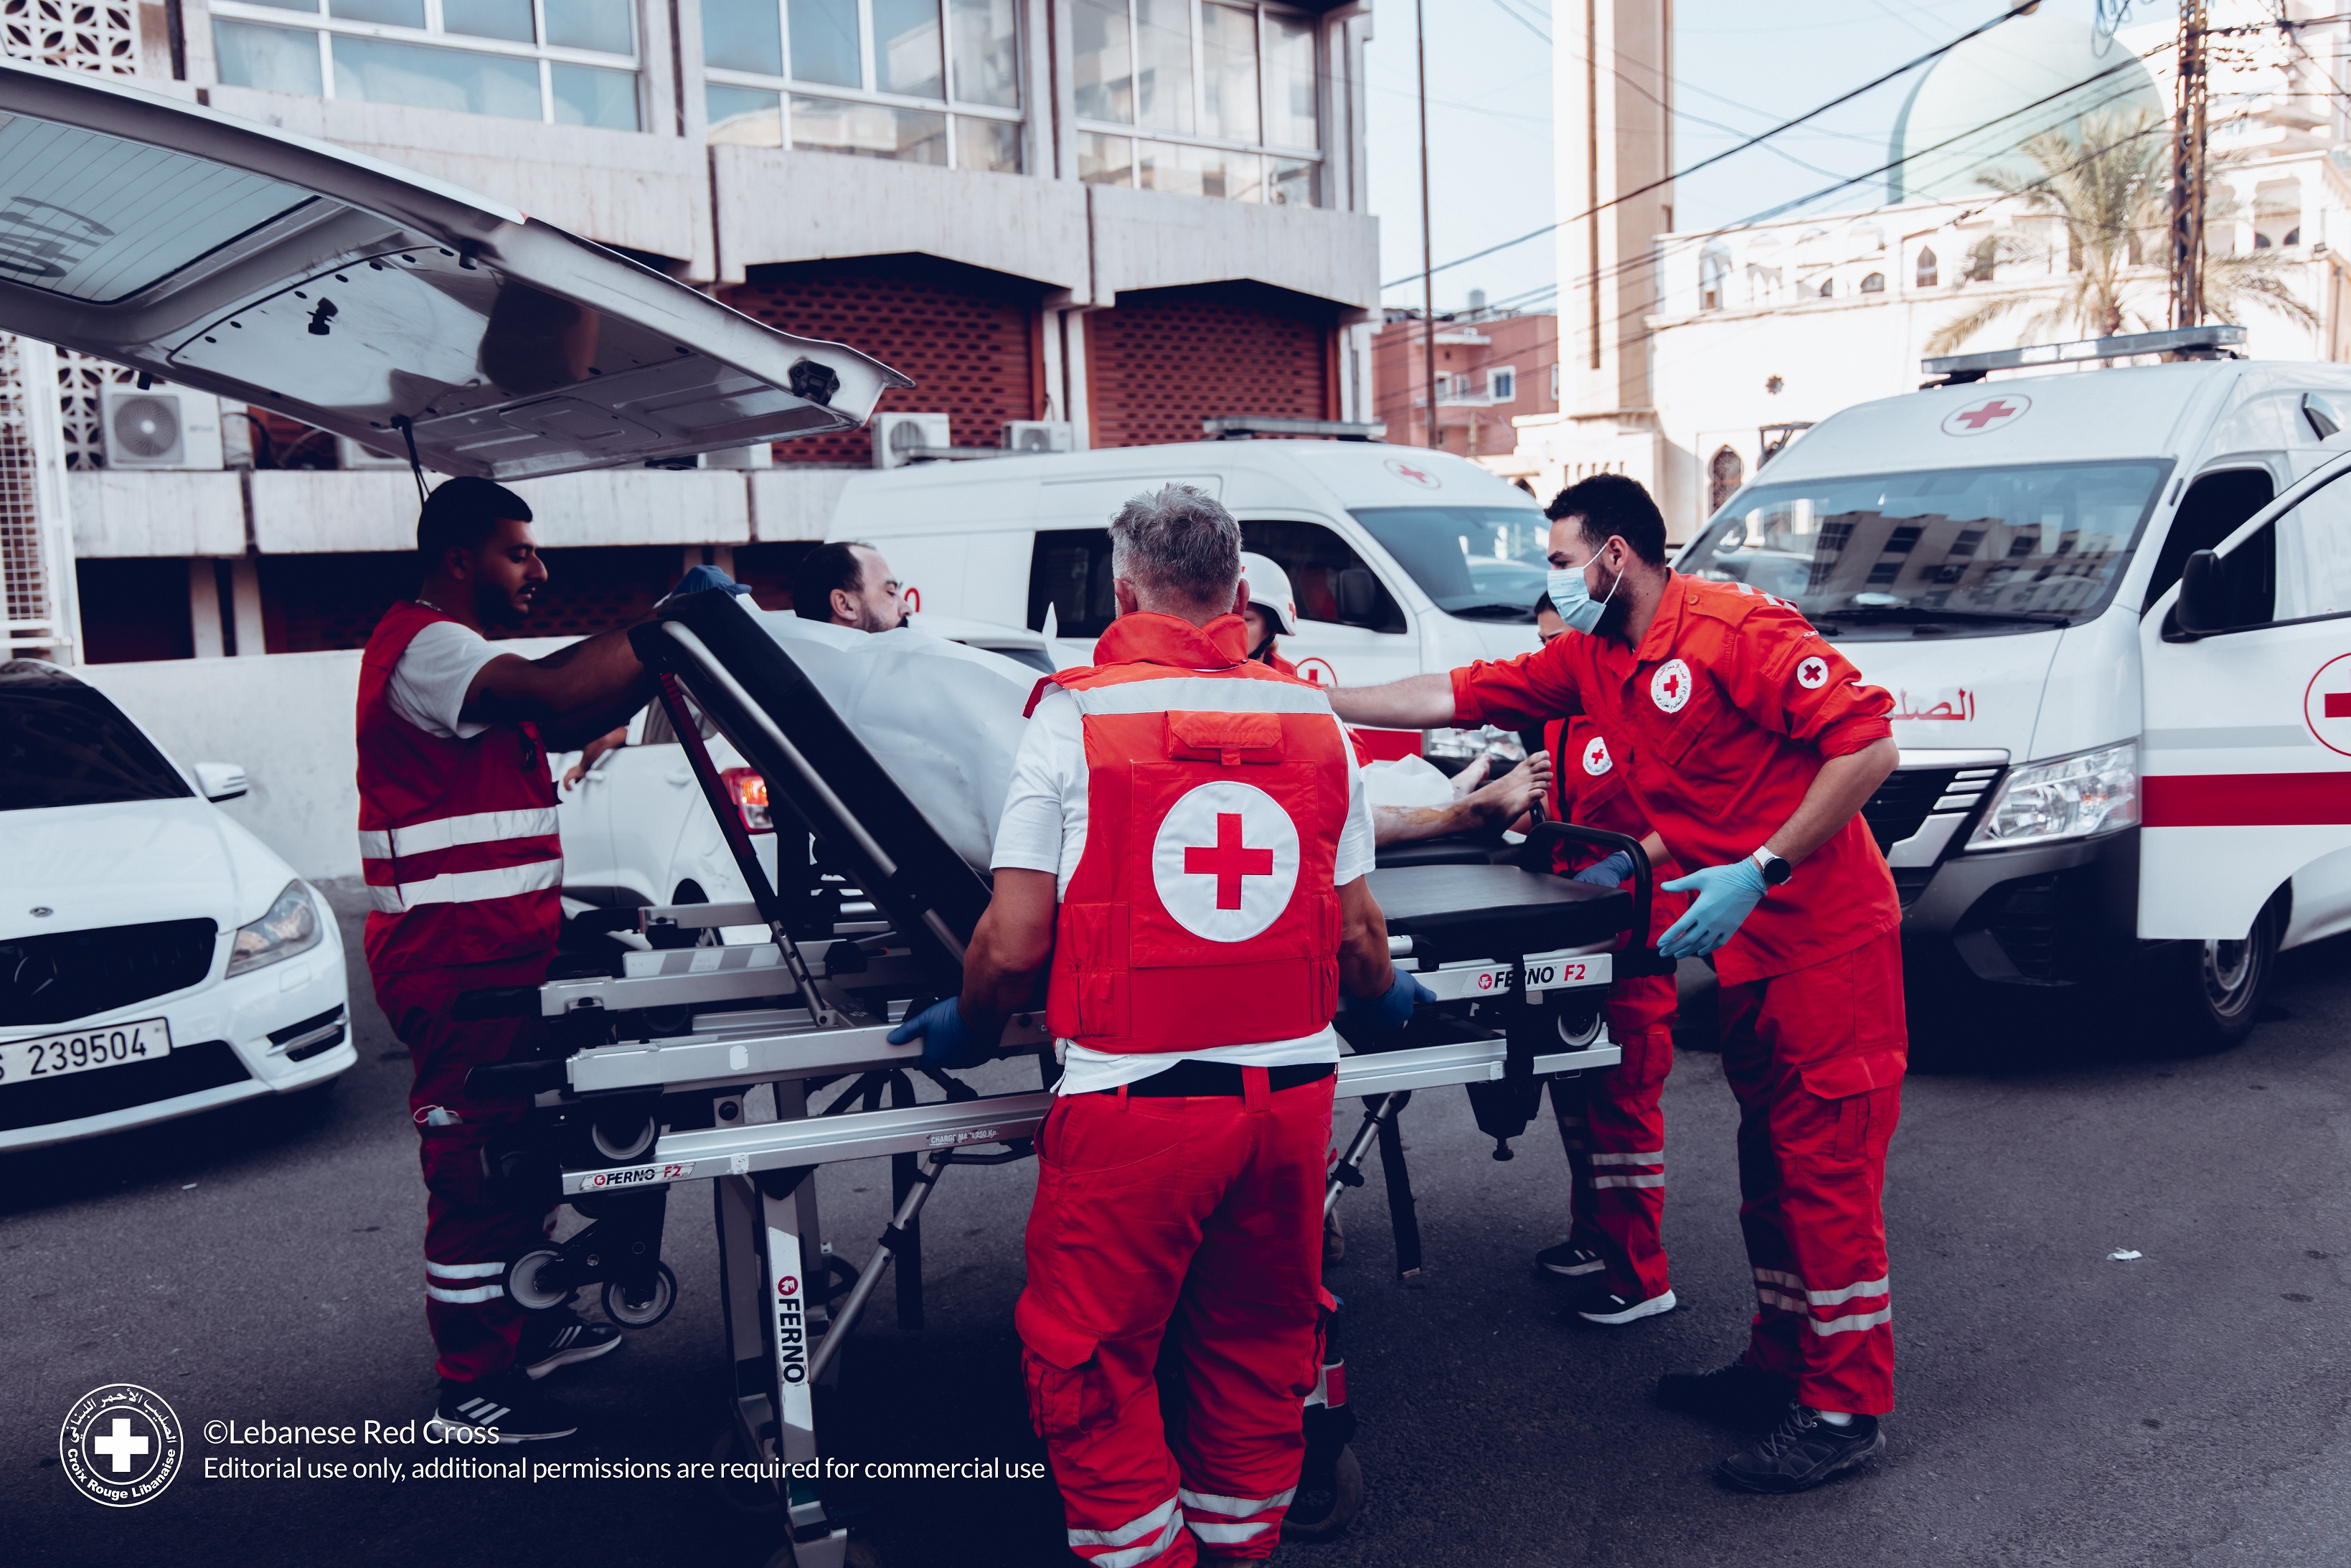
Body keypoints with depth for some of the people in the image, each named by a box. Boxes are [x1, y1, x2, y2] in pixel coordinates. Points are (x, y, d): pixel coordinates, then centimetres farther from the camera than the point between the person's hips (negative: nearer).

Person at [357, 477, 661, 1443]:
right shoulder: (424, 648, -15)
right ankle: (474, 1387, 9)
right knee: (475, 1164, -2)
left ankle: (523, 1325, 35)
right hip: (453, 958, -11)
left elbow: (571, 726, 13)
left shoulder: (462, 657, 20)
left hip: (500, 948, 11)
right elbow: (557, 692, -31)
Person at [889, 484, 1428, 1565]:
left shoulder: (1073, 717, -7)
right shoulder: (1314, 720, 3)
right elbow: (1356, 932, 7)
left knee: (1092, 1364, 13)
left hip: (1132, 1105, -4)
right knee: (1256, 1352, 21)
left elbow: (1014, 944, -9)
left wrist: (963, 1028, 11)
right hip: (1293, 1090, 5)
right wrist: (1387, 997, 28)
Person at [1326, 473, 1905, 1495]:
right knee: (1769, 1164, 16)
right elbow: (1457, 697, 11)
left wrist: (1759, 869, -24)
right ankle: (1782, 1363, 30)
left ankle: (1845, 1407, 10)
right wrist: (1316, 704, 8)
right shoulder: (1590, 659, 8)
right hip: (1749, 950, 8)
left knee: (1827, 1172, -1)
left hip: (1828, 941, -8)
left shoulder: (1736, 628, -18)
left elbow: (1868, 746, -21)